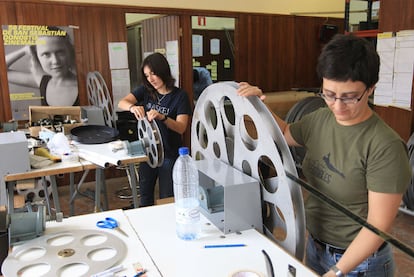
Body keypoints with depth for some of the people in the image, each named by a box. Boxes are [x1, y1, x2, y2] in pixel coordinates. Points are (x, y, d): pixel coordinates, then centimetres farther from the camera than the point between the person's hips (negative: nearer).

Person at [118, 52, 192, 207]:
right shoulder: (145, 91, 0)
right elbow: (121, 103, -12)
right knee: (145, 196, 18)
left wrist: (161, 117, -37)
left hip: (169, 154, -4)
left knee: (167, 199, 7)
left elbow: (181, 127, -20)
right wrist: (132, 107, -35)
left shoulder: (180, 96, -11)